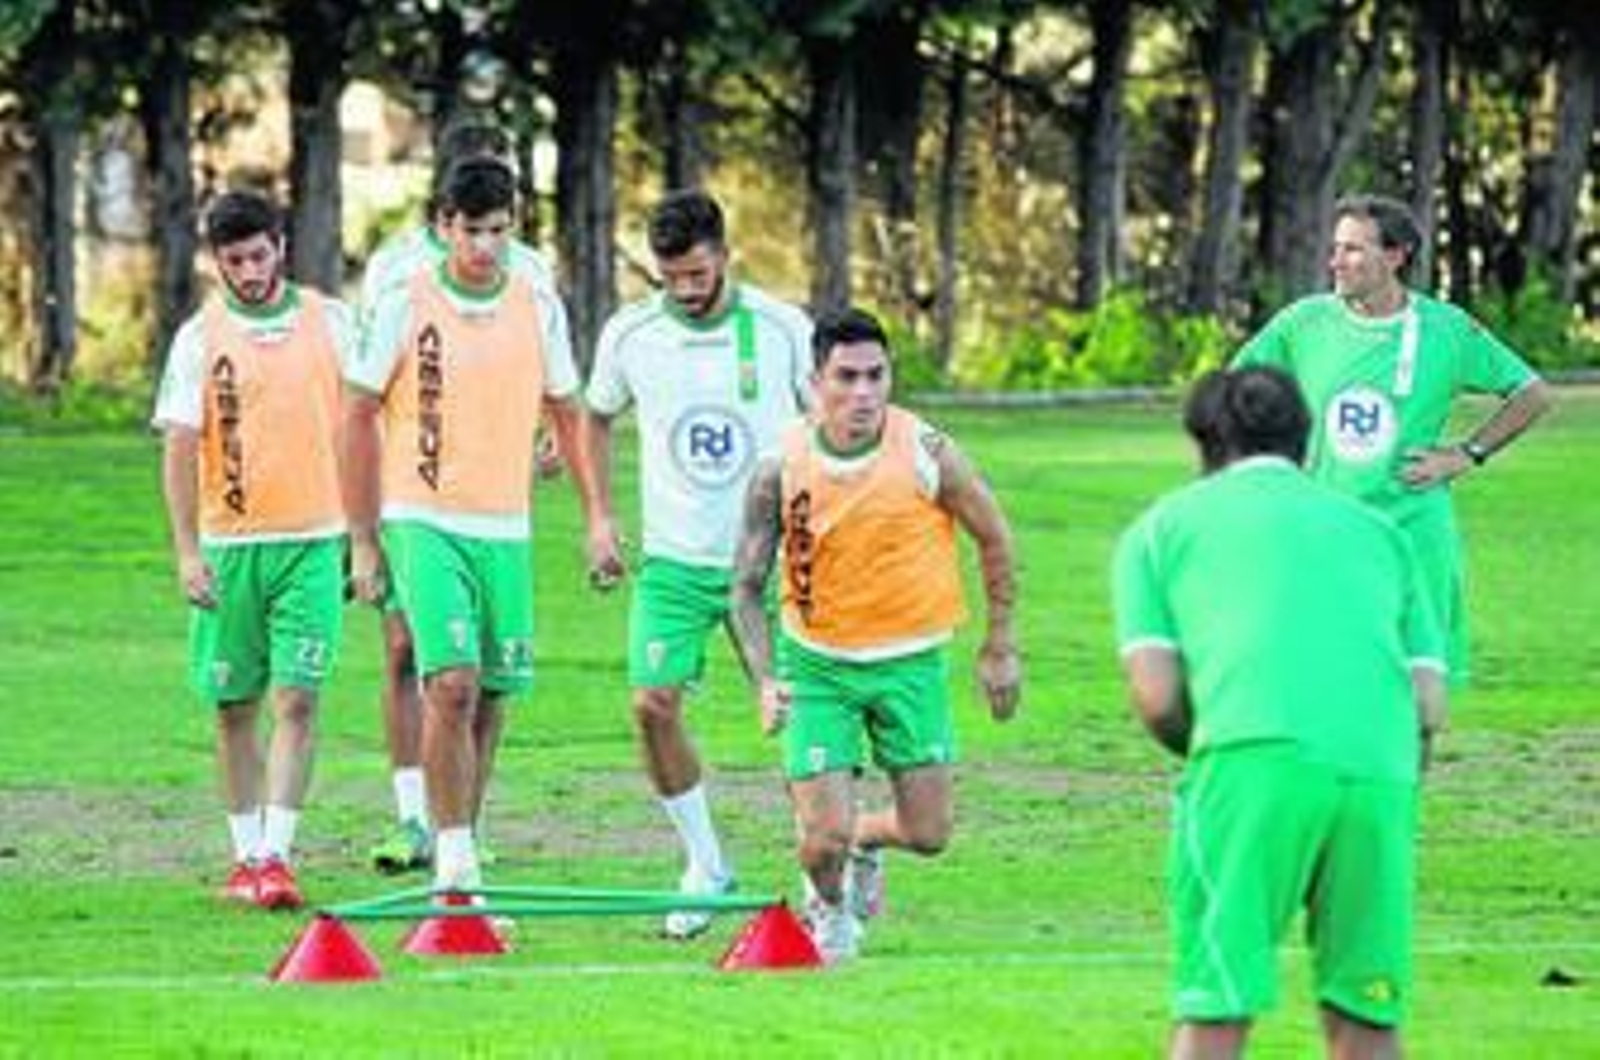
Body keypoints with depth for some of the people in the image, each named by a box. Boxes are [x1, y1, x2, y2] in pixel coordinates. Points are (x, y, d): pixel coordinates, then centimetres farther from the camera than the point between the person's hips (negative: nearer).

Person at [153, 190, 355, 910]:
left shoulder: (330, 322, 4)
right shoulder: (199, 339, 1)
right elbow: (179, 449, -2)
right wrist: (186, 551, -10)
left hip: (312, 539, 0)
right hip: (229, 545, 1)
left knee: (297, 699, -10)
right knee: (234, 706, 6)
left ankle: (277, 854, -13)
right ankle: (247, 855, 17)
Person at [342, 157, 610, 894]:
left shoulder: (534, 306, 6)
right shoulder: (406, 306, -4)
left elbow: (566, 412, 17)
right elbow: (359, 417, 1)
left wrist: (597, 512, 11)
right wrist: (363, 541, -1)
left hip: (506, 529, 4)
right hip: (424, 523, -4)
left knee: (492, 696, 6)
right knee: (452, 682, -18)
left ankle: (459, 856, 19)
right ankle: (455, 862, -13)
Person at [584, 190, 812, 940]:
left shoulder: (783, 330, -7)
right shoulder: (629, 336, -2)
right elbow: (598, 419, 16)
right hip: (675, 560, 1)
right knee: (653, 704, -12)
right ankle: (705, 865, 5)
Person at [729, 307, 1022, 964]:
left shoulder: (926, 453, -16)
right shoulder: (781, 470, -14)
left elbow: (993, 539, 1)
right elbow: (747, 584, -6)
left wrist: (1000, 648, 5)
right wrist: (764, 680, -20)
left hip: (910, 660, 1)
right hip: (817, 662, -1)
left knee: (927, 833, 1)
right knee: (824, 839, -9)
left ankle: (865, 839, 38)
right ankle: (829, 908, 28)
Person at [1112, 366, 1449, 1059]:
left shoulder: (1162, 526, 22)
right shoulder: (1377, 530, 30)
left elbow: (1155, 697, 9)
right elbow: (1429, 705, 19)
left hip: (1258, 750, -3)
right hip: (1381, 767, 3)